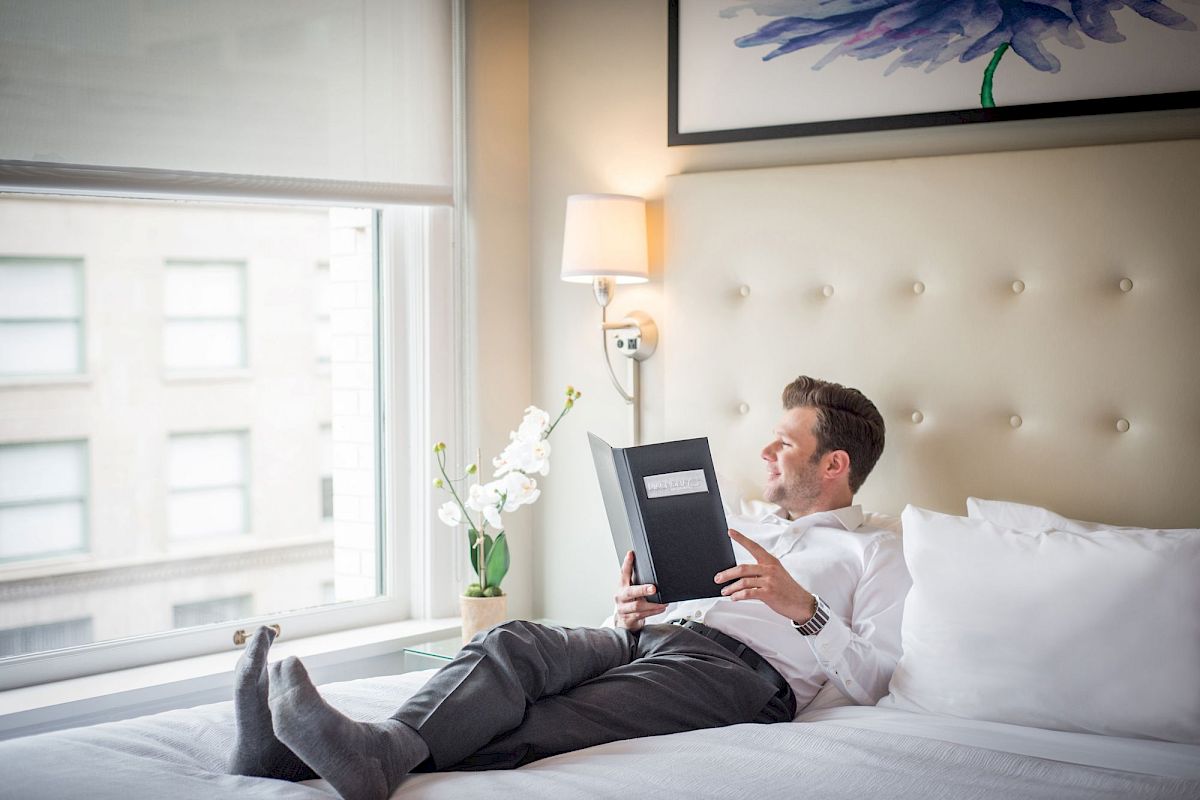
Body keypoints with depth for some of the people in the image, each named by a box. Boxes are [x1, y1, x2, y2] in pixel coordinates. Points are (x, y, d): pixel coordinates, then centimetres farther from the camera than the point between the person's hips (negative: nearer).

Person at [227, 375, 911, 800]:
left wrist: (802, 606, -10)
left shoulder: (876, 552, 17)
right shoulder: (742, 526, 38)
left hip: (739, 667, -6)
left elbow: (874, 680, 2)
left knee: (541, 727, -34)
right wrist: (630, 613, 6)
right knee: (513, 642, -29)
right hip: (646, 638, 6)